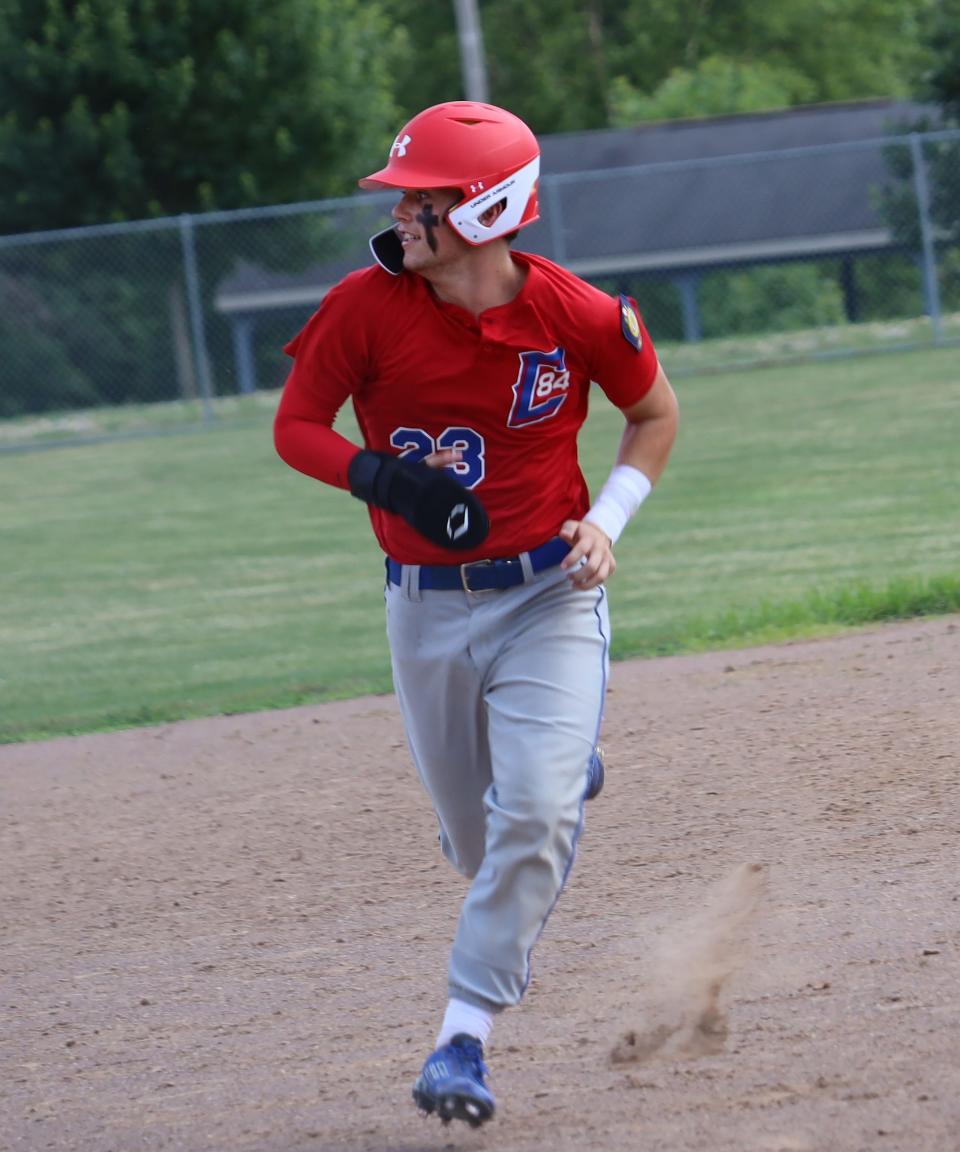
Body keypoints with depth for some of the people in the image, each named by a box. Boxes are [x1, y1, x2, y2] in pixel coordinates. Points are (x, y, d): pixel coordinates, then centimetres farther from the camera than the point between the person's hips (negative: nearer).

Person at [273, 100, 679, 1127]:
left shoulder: (578, 314, -13)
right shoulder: (367, 307, -12)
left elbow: (654, 414, 6)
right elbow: (295, 427, -4)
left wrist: (607, 521, -8)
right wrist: (382, 475, -23)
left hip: (549, 593, -2)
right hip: (426, 607, 2)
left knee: (532, 818, -16)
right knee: (473, 832, 12)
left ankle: (465, 1033, -6)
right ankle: (565, 769, 48)